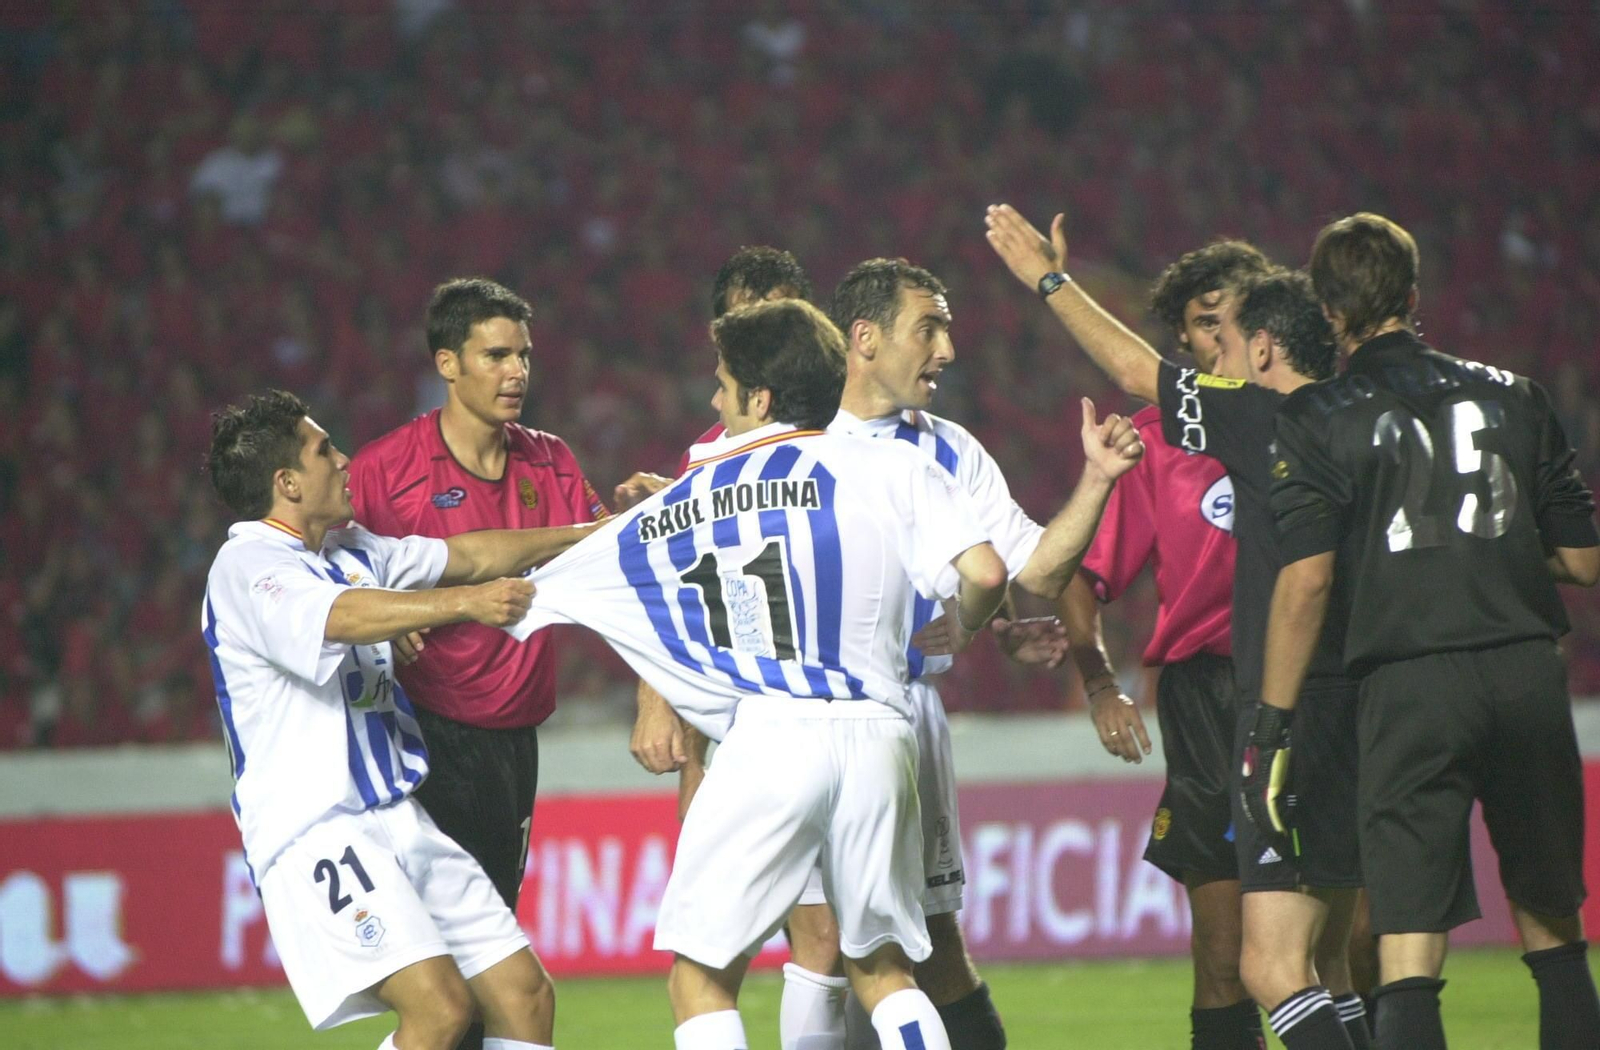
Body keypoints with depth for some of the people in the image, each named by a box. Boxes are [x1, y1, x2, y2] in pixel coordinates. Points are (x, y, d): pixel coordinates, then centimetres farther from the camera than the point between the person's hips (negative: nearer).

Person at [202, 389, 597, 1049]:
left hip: (397, 820, 9)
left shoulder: (351, 551, 17)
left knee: (525, 995, 3)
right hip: (314, 834, -9)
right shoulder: (247, 566, -11)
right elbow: (340, 616, -30)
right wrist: (463, 603, -36)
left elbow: (473, 556, 26)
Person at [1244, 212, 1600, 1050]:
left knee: (1408, 965, -8)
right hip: (1528, 678, 3)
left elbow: (1306, 581, -8)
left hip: (1408, 687, -3)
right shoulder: (1512, 397, 12)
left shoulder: (1319, 418, 1)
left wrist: (1271, 730, -4)